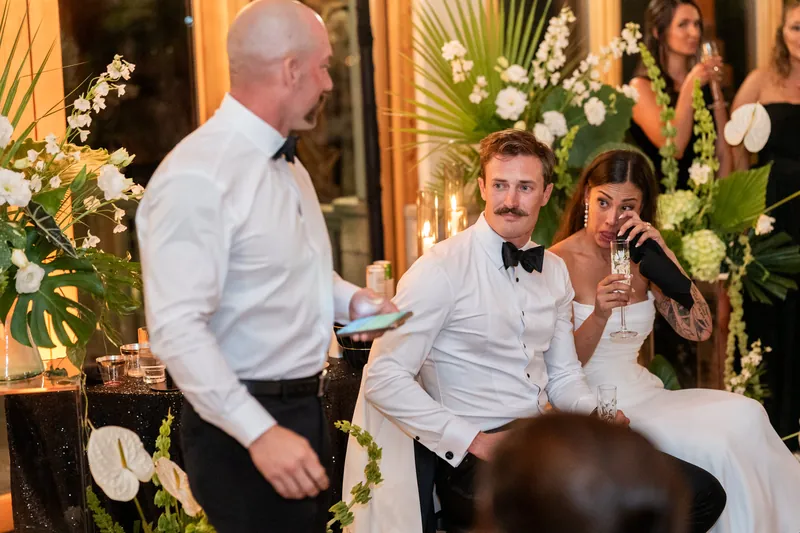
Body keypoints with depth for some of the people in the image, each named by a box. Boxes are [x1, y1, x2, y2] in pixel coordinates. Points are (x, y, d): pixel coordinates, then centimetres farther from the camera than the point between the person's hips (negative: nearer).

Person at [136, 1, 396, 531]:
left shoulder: (288, 163, 11)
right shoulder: (197, 178, -20)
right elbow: (177, 329, -26)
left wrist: (350, 298, 6)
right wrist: (261, 433, -29)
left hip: (304, 407, 9)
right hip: (242, 425, -9)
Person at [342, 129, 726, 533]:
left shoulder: (554, 271, 14)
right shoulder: (442, 269, -9)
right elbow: (383, 378, -13)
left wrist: (597, 414, -2)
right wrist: (475, 442, -17)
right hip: (474, 462, -8)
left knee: (702, 493, -4)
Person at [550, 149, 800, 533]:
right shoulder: (558, 264, -9)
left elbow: (698, 329, -1)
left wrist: (663, 254, -10)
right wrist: (599, 316, -29)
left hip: (642, 394, 6)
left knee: (744, 416, -20)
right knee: (715, 447, -25)